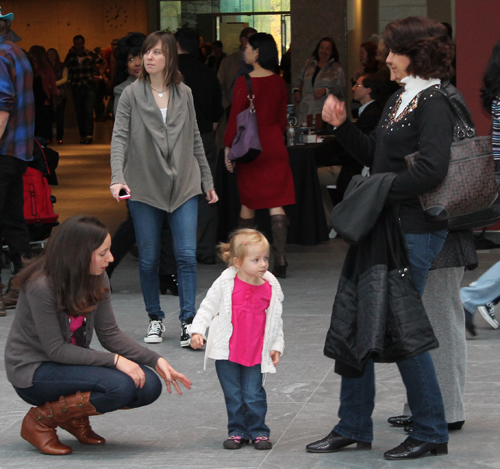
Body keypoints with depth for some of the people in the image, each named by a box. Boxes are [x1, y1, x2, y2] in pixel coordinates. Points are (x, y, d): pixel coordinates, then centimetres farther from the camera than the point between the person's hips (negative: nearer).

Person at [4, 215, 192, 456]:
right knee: (119, 386, -29)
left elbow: (110, 334, 2)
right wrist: (115, 360, -27)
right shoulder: (41, 286, -25)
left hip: (71, 362, 8)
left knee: (149, 386, -11)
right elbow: (56, 349, -23)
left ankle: (74, 416, 10)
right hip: (33, 371, -8)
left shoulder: (97, 280, -3)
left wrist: (156, 360, -9)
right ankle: (41, 419, -9)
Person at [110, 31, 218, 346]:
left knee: (187, 255, -8)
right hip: (145, 189, -1)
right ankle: (155, 319, 21)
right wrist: (117, 178, -23)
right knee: (149, 259, 5)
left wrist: (207, 181, 15)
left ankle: (189, 321, -4)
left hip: (184, 187, 1)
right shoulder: (132, 94, -1)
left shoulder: (184, 94, 8)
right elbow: (119, 137, -8)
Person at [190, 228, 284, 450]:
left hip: (256, 354, 0)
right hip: (227, 352, 0)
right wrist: (197, 330, -8)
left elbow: (276, 319, 10)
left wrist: (277, 346, 8)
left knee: (254, 395, -1)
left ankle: (258, 432, 16)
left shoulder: (270, 288, -1)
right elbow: (208, 306, 1)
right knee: (233, 396, 7)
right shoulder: (226, 283, -7)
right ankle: (237, 432, 20)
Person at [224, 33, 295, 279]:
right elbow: (282, 119, 11)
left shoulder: (243, 82, -10)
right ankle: (280, 260, -9)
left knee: (248, 202, 11)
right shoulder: (279, 83, 3)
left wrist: (228, 148, -3)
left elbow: (236, 118, -9)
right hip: (274, 146, 3)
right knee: (276, 203, 0)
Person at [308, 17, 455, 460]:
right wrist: (342, 125, 9)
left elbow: (432, 168, -25)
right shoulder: (399, 100, 14)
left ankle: (431, 433, 11)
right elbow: (374, 154, 20)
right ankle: (353, 428, 21)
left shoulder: (433, 104, -14)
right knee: (353, 320, 11)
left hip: (414, 231, -9)